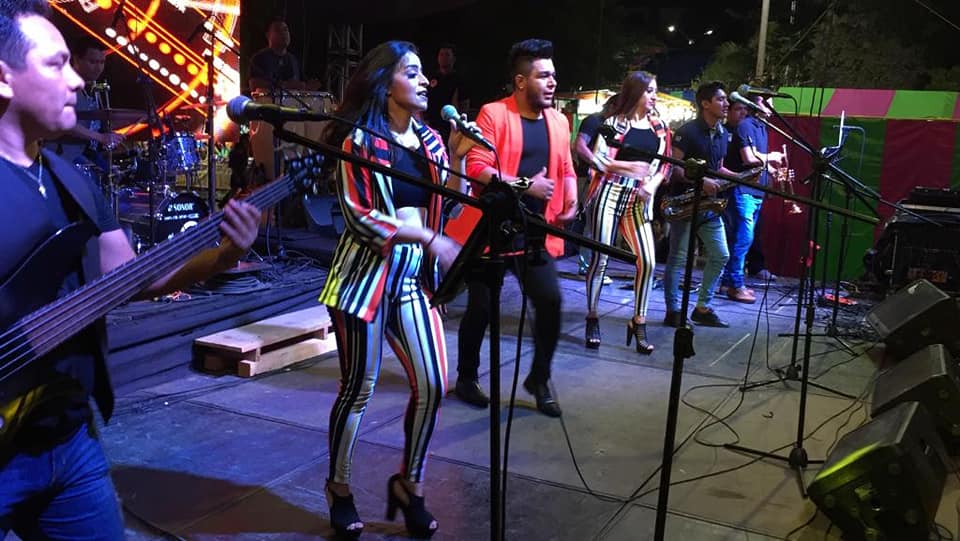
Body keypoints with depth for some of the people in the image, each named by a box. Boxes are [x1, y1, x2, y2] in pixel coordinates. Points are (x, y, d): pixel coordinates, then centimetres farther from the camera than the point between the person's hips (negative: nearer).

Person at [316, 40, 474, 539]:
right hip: (366, 274, -5)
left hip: (414, 278, 6)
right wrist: (429, 238, -21)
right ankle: (339, 488, 24)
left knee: (432, 385, 0)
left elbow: (449, 206, 12)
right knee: (358, 389, 2)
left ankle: (409, 483, 21)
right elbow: (359, 216, -16)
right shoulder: (361, 140, -7)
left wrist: (457, 157, -2)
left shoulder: (429, 139, 11)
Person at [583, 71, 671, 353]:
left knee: (648, 261, -8)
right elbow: (599, 160, -7)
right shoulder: (614, 122, 0)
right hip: (609, 194, -3)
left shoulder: (659, 127, 12)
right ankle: (592, 319, 13)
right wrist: (632, 167, -12)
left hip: (638, 200, 4)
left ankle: (639, 322, 4)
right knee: (600, 259, -2)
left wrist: (652, 184, -6)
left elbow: (665, 164, 12)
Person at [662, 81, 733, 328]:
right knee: (679, 258, -3)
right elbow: (674, 167, -16)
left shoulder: (723, 135, 13)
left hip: (709, 205, 8)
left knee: (720, 256, 8)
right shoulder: (688, 131, -12)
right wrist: (701, 181, -23)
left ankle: (703, 308, 18)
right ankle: (673, 311, 5)